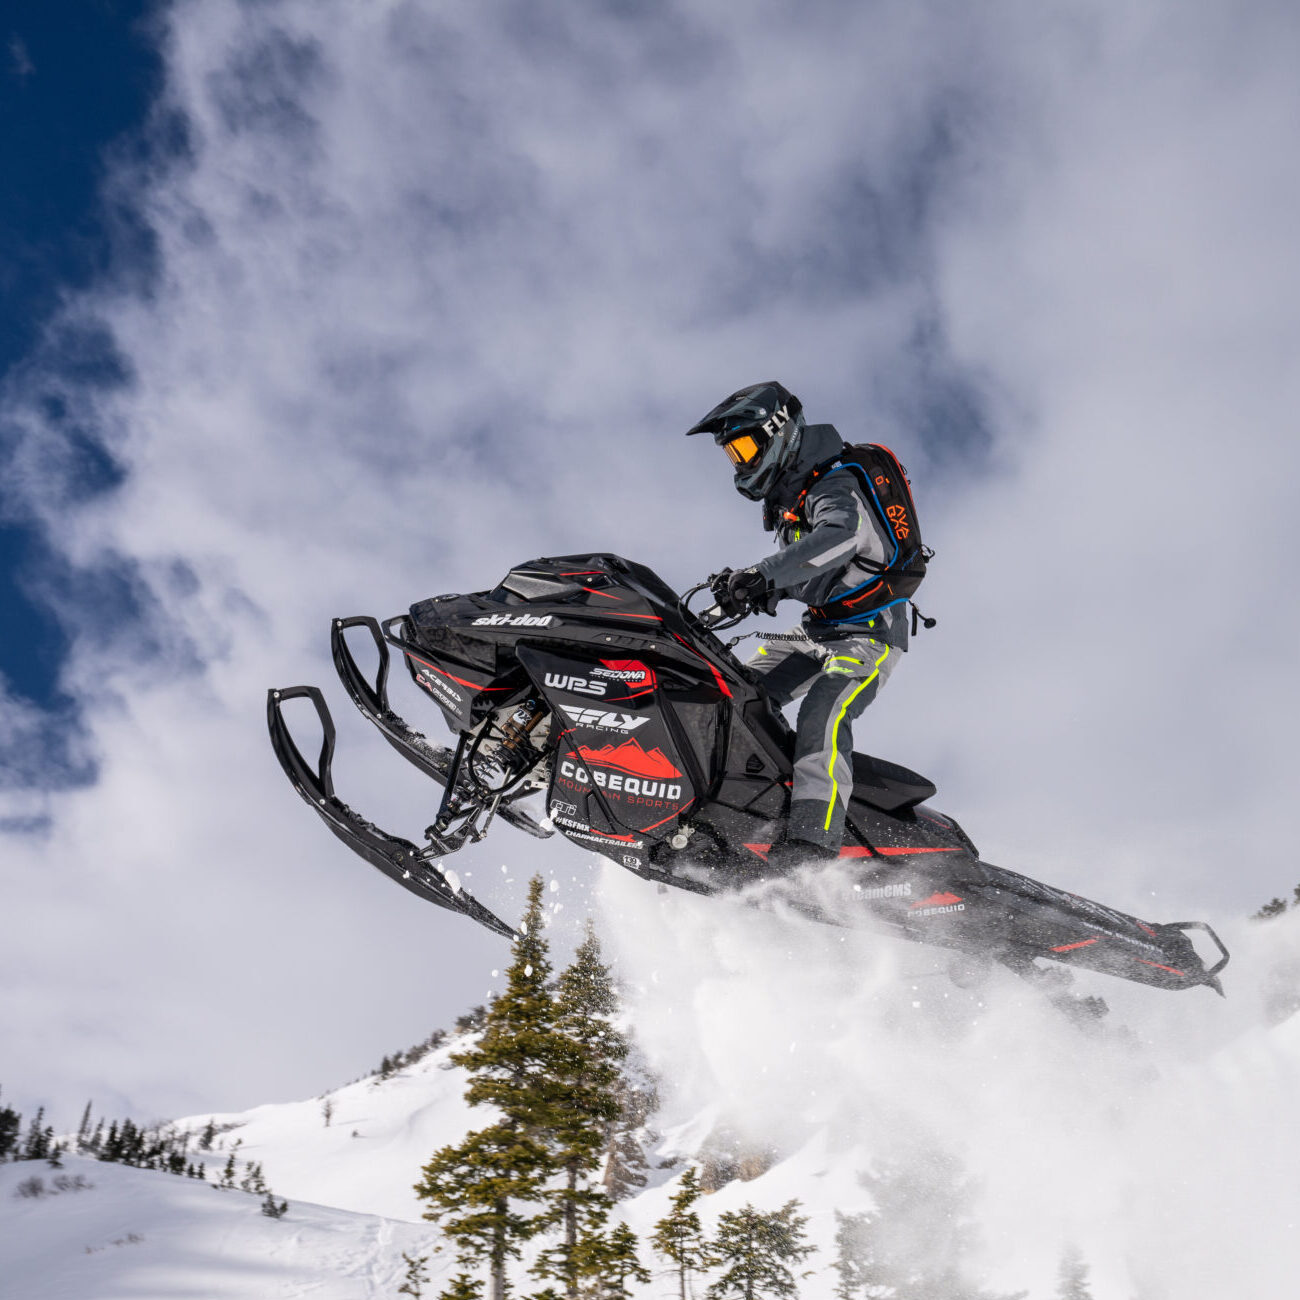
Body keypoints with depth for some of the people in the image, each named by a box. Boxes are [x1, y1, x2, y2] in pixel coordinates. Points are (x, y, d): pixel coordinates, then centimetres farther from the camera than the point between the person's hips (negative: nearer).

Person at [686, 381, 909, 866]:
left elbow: (839, 536, -38)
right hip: (821, 629, 10)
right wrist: (754, 591, 3)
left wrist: (761, 575, -48)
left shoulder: (834, 485, -15)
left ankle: (812, 844, -43)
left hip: (870, 629, -10)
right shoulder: (787, 495, 15)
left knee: (821, 716, -30)